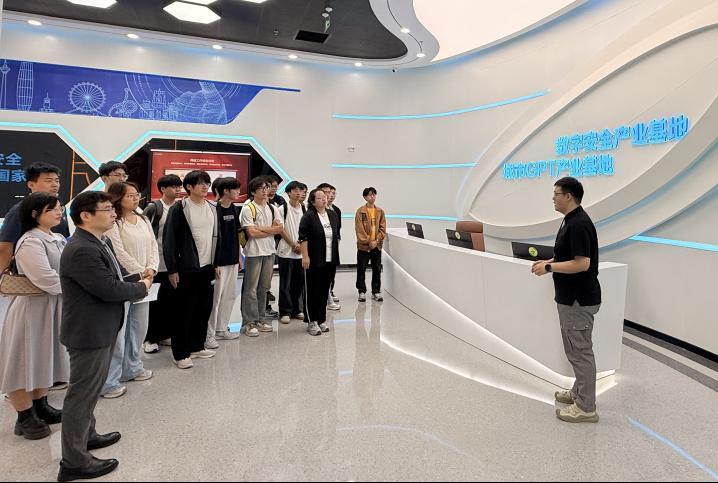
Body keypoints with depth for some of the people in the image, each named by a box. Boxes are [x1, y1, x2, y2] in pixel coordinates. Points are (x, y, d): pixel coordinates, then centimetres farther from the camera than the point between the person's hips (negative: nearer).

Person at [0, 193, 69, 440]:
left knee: (43, 359, 19)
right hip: (33, 308, -9)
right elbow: (47, 280, -27)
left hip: (54, 306, 9)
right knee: (26, 361, 5)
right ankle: (25, 417, 19)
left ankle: (40, 406, 33)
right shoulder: (30, 242, -21)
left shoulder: (56, 239, 8)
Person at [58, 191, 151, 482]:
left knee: (90, 389, 24)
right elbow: (110, 289, -27)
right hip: (89, 332, -10)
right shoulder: (82, 250, -26)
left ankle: (86, 435, 42)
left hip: (102, 329, 10)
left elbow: (116, 277, 14)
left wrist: (138, 279, -5)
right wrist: (142, 288, -11)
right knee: (82, 393, 3)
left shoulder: (101, 242, 6)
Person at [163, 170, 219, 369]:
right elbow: (169, 240, -10)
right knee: (184, 311, 2)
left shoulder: (212, 208, 8)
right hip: (187, 268, -6)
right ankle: (181, 353, 13)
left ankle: (197, 346, 26)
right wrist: (172, 269, -12)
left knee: (204, 308, 11)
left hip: (207, 267, 6)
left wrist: (217, 263, 11)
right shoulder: (179, 209, -10)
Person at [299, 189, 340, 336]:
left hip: (330, 260, 6)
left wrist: (336, 255, 13)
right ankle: (312, 322, 11)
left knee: (324, 290, 11)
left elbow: (337, 236, 17)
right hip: (314, 261, -5)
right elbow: (303, 238, -10)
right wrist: (305, 256, -15)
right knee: (312, 291, 2)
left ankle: (321, 320, 22)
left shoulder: (332, 216, 11)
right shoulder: (308, 216, -7)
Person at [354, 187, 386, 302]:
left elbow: (382, 228, 4)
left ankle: (376, 292, 19)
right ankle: (362, 292, 15)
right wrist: (368, 241, -13)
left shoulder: (380, 211, 7)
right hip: (363, 245, -3)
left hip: (377, 245, 3)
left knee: (377, 269, 8)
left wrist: (377, 240, -8)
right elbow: (359, 229, -7)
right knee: (361, 269, 3)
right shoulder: (360, 211, -3)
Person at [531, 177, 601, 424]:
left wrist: (549, 268, -19)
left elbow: (582, 263, -27)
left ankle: (586, 407, 11)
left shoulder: (578, 224, -22)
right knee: (576, 349, 19)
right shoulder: (572, 220, 11)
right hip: (571, 298, 11)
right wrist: (549, 261, 12)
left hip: (578, 300, -11)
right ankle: (580, 392, 32)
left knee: (580, 351, 0)